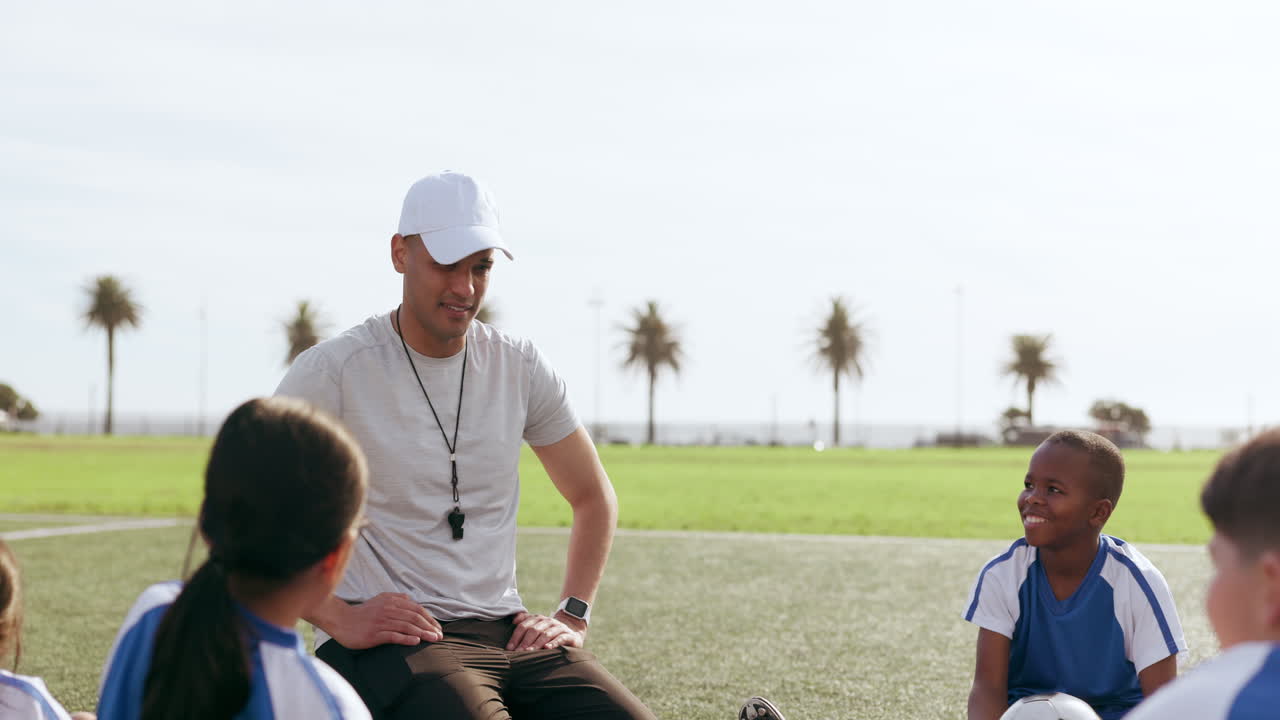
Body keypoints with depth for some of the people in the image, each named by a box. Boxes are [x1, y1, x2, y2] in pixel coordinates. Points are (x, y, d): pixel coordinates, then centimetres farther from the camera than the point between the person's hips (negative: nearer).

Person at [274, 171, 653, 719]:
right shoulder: (334, 371, -4)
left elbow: (594, 498, 23)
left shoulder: (519, 367, 10)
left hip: (508, 629, 5)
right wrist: (339, 619, -14)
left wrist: (572, 616, 10)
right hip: (385, 646, -5)